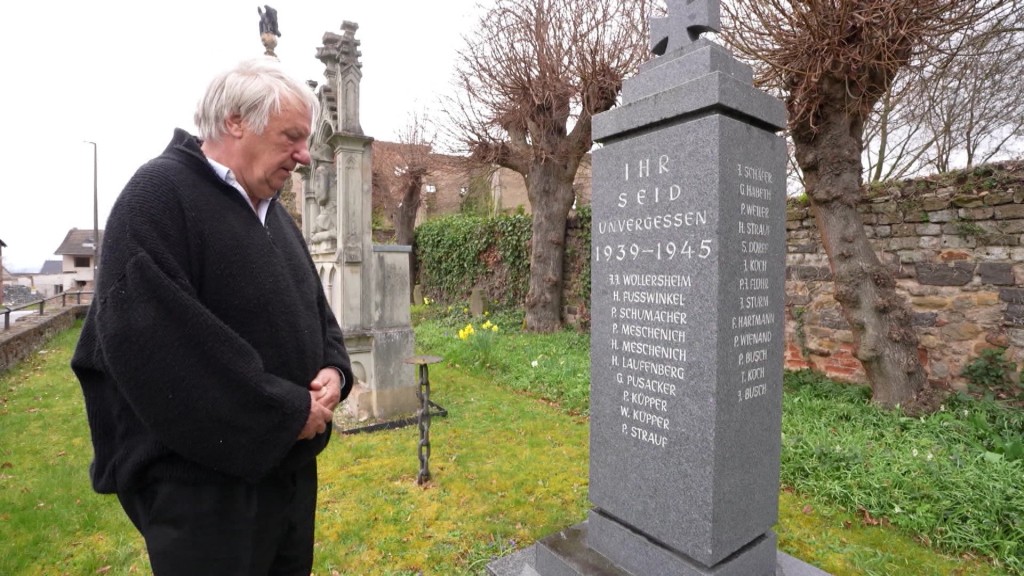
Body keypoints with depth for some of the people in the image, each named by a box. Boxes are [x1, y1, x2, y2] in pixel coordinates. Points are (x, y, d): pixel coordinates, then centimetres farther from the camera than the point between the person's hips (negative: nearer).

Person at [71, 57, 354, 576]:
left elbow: (313, 309, 15)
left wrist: (333, 369, -6)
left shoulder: (275, 215, 12)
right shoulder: (159, 195, -14)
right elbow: (154, 342, -25)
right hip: (202, 480, -8)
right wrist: (286, 413, -21)